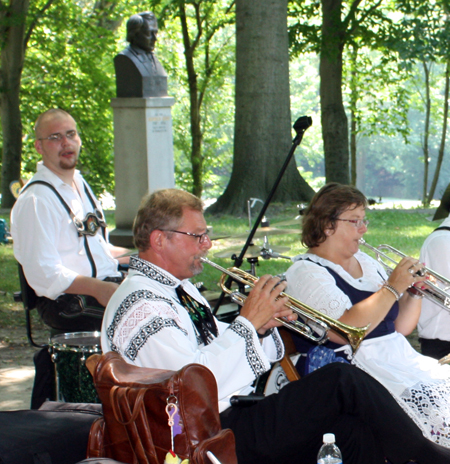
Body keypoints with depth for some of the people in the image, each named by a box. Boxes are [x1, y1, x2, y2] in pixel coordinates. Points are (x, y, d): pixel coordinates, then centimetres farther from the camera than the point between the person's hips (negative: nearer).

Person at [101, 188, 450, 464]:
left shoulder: (178, 289, 18)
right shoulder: (140, 305, -14)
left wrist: (262, 325, 0)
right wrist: (248, 322, -17)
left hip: (233, 416, 9)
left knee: (353, 429, -14)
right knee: (342, 381, -16)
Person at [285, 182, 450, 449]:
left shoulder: (367, 263, 19)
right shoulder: (306, 273, -5)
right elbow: (344, 331, -20)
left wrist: (413, 293, 1)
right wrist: (392, 288, -17)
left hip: (403, 359, 8)